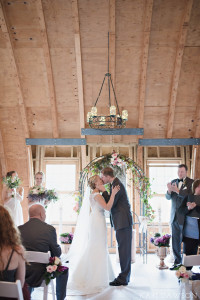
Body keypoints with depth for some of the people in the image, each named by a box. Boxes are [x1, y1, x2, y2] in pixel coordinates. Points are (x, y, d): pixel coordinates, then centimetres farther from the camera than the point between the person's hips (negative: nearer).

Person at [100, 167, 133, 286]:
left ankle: (123, 278, -2)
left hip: (123, 222, -10)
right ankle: (125, 276, 19)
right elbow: (112, 202, 19)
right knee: (124, 249, 13)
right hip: (122, 222, 10)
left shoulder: (117, 185, -15)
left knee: (124, 249, -6)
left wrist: (104, 191, -12)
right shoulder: (116, 183, 16)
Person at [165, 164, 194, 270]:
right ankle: (177, 261, 18)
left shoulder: (191, 182, -2)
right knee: (175, 240, 7)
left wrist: (178, 191, -24)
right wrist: (169, 191, -14)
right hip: (174, 216, 5)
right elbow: (168, 198, 7)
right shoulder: (173, 182, 12)